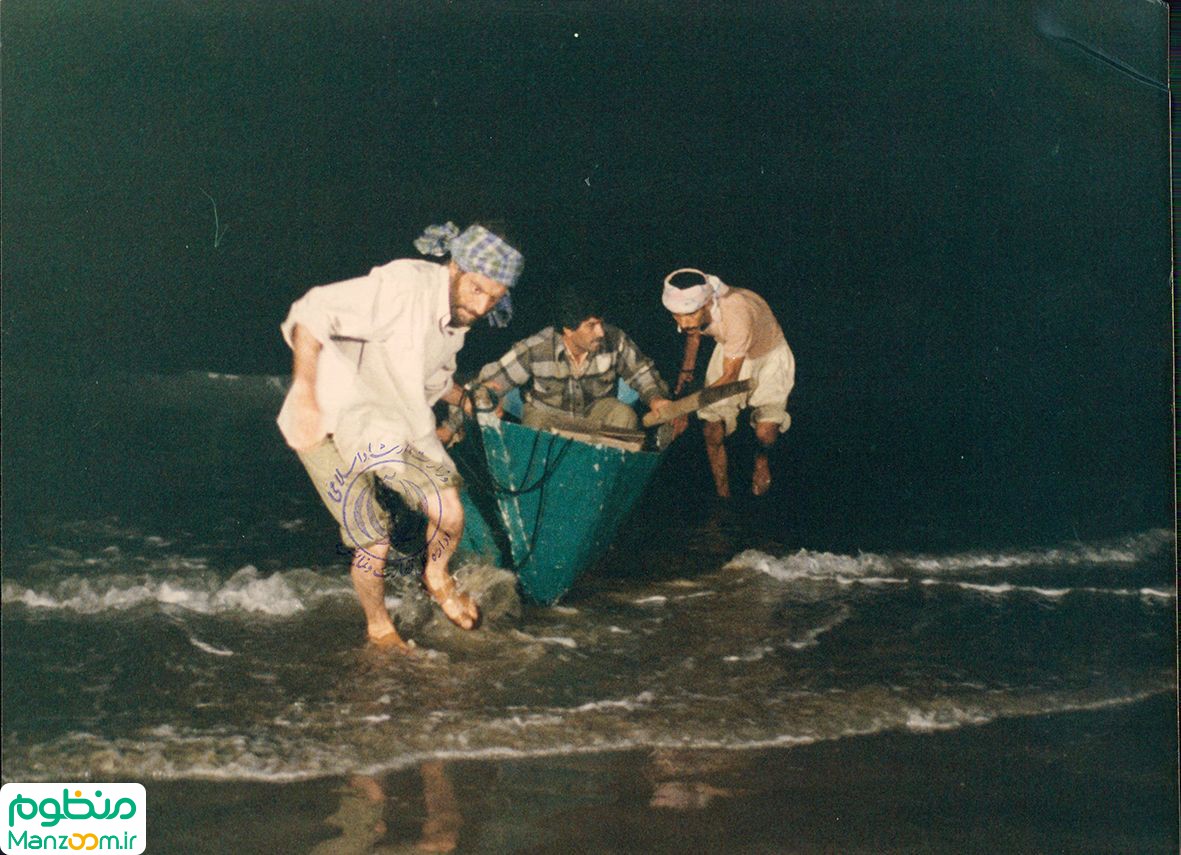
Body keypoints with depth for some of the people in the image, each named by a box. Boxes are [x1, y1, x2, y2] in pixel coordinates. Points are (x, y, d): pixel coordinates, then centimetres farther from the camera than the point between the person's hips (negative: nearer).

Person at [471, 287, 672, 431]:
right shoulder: (535, 350, -23)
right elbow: (491, 379, -17)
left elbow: (641, 371, -2)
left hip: (596, 410, 2)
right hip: (546, 412, -2)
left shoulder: (615, 341, -18)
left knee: (624, 417, -28)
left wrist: (655, 399, -20)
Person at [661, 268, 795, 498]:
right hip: (729, 351, 5)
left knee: (765, 433, -17)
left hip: (768, 356, -5)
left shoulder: (737, 315, -43)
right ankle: (723, 495, 17)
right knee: (712, 430, -4)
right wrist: (687, 368, 15)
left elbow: (730, 376, -30)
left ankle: (761, 459, 20)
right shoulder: (690, 306, -24)